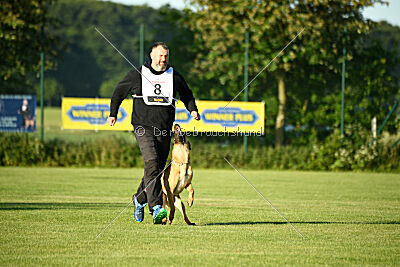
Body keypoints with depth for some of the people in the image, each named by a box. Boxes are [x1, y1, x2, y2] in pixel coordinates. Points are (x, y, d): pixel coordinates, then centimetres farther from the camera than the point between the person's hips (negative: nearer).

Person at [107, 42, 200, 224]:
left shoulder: (174, 76, 11)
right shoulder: (138, 74, 4)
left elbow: (187, 94, 27)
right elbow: (119, 91, 17)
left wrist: (193, 110, 9)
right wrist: (113, 114, 11)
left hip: (164, 130, 4)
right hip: (143, 127, -4)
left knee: (158, 169, 6)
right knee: (152, 162, -21)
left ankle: (140, 199, 32)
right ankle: (156, 208, -28)